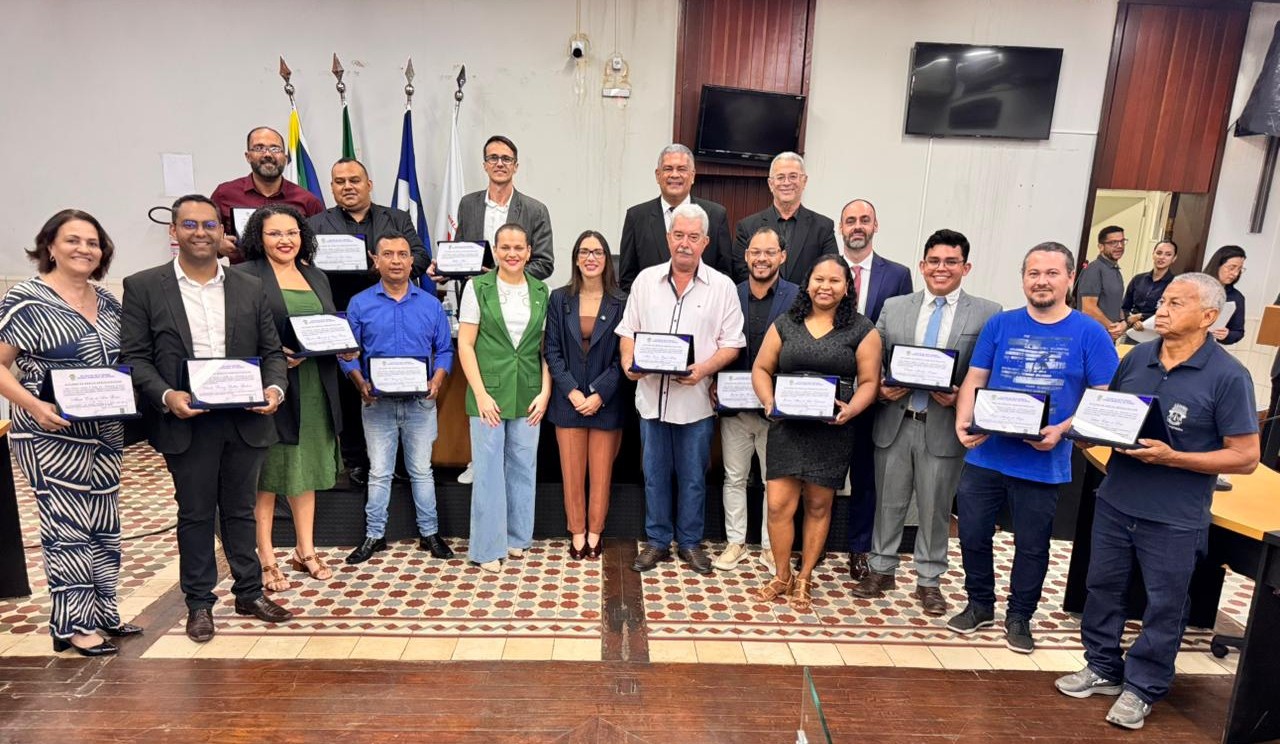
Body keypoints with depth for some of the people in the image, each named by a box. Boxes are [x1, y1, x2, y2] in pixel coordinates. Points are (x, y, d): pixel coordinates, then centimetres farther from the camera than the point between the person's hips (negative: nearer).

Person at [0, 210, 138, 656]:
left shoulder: (108, 303, 10)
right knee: (67, 528, 0)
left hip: (106, 433, 6)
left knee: (104, 526, 13)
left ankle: (103, 612, 26)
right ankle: (74, 625, 13)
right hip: (52, 436, -6)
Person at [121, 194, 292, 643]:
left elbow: (271, 350, 8)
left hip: (245, 419, 2)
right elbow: (133, 357, -3)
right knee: (195, 514, 10)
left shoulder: (250, 288, 7)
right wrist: (166, 396, -18)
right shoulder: (143, 287, 0)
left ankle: (250, 593, 28)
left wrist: (274, 387, -10)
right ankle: (199, 602, 25)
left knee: (241, 509, 15)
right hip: (186, 423, -2)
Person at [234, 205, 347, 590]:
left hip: (314, 391, 6)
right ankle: (266, 559, 15)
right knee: (265, 474, 3)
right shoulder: (244, 277, -4)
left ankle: (305, 550, 26)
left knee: (307, 469, 13)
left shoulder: (317, 277, 16)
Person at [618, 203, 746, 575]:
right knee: (655, 474, 12)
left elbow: (732, 343, -3)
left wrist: (704, 369, -19)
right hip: (652, 395, 2)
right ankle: (657, 541, 27)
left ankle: (690, 542, 27)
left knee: (693, 477, 10)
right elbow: (628, 330, 9)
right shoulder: (646, 280, 6)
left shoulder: (722, 286, -1)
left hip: (696, 399, -2)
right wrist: (629, 362, -10)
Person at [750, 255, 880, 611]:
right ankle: (781, 577, 19)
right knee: (778, 506, -2)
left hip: (831, 432, -1)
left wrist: (851, 409, -19)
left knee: (818, 506, 10)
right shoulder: (785, 325, 7)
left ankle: (804, 580, 27)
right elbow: (761, 369, 8)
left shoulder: (862, 330, 1)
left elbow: (869, 381, -1)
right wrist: (769, 400, -9)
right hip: (787, 428, 1)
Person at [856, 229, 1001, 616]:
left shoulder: (987, 314, -1)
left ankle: (929, 580, 28)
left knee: (935, 508, 11)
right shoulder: (894, 307, 6)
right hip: (895, 421, 2)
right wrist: (881, 389, -10)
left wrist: (960, 397, -18)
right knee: (888, 502, 14)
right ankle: (882, 569, 30)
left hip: (944, 426, -2)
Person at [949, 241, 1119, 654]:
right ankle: (979, 605, 33)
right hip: (985, 454, 2)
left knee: (1032, 546, 13)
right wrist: (964, 421, -14)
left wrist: (1061, 430, -19)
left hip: (1043, 462, -2)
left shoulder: (1089, 333, -3)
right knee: (973, 535, 11)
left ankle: (1020, 617, 33)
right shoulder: (1000, 324, 2)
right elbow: (974, 379, 4)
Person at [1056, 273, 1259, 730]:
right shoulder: (1137, 357, 2)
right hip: (1115, 502, 5)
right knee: (1103, 587, 16)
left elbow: (1245, 457, -12)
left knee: (1164, 606, 12)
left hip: (1175, 518, -5)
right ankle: (1103, 668, 35)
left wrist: (1172, 457, -23)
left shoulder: (1228, 376, -13)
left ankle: (1142, 688, 30)